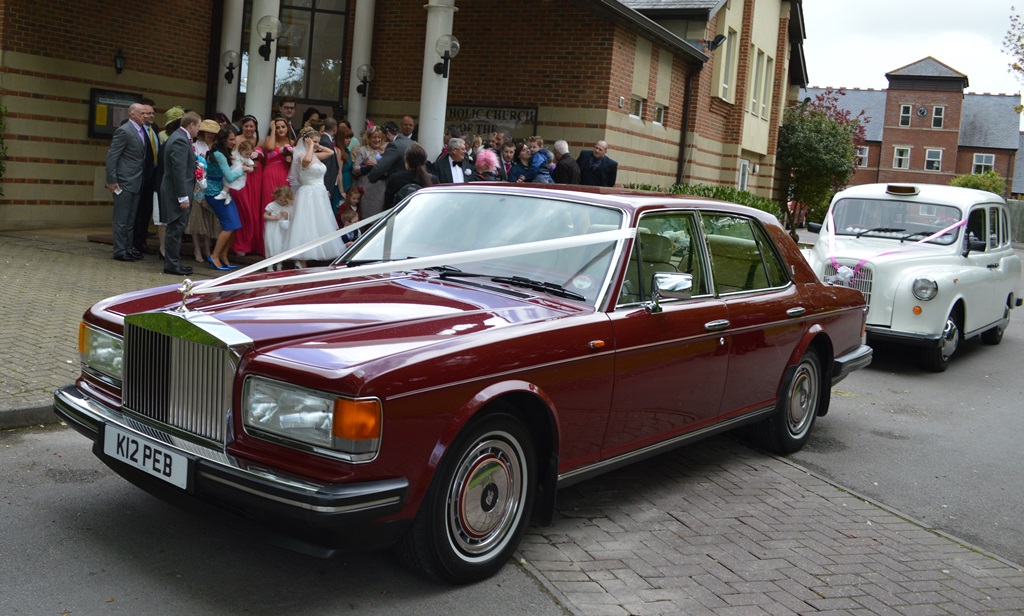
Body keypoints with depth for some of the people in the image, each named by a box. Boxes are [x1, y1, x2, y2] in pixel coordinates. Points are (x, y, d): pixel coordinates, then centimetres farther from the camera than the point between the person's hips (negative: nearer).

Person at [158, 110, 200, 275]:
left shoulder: (178, 137, 15)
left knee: (176, 229, 15)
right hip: (177, 193, -11)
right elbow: (179, 171, -22)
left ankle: (173, 262, 21)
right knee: (176, 229, -5)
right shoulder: (180, 141, -18)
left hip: (176, 191, 11)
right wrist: (183, 197, -22)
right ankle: (172, 265, 1)